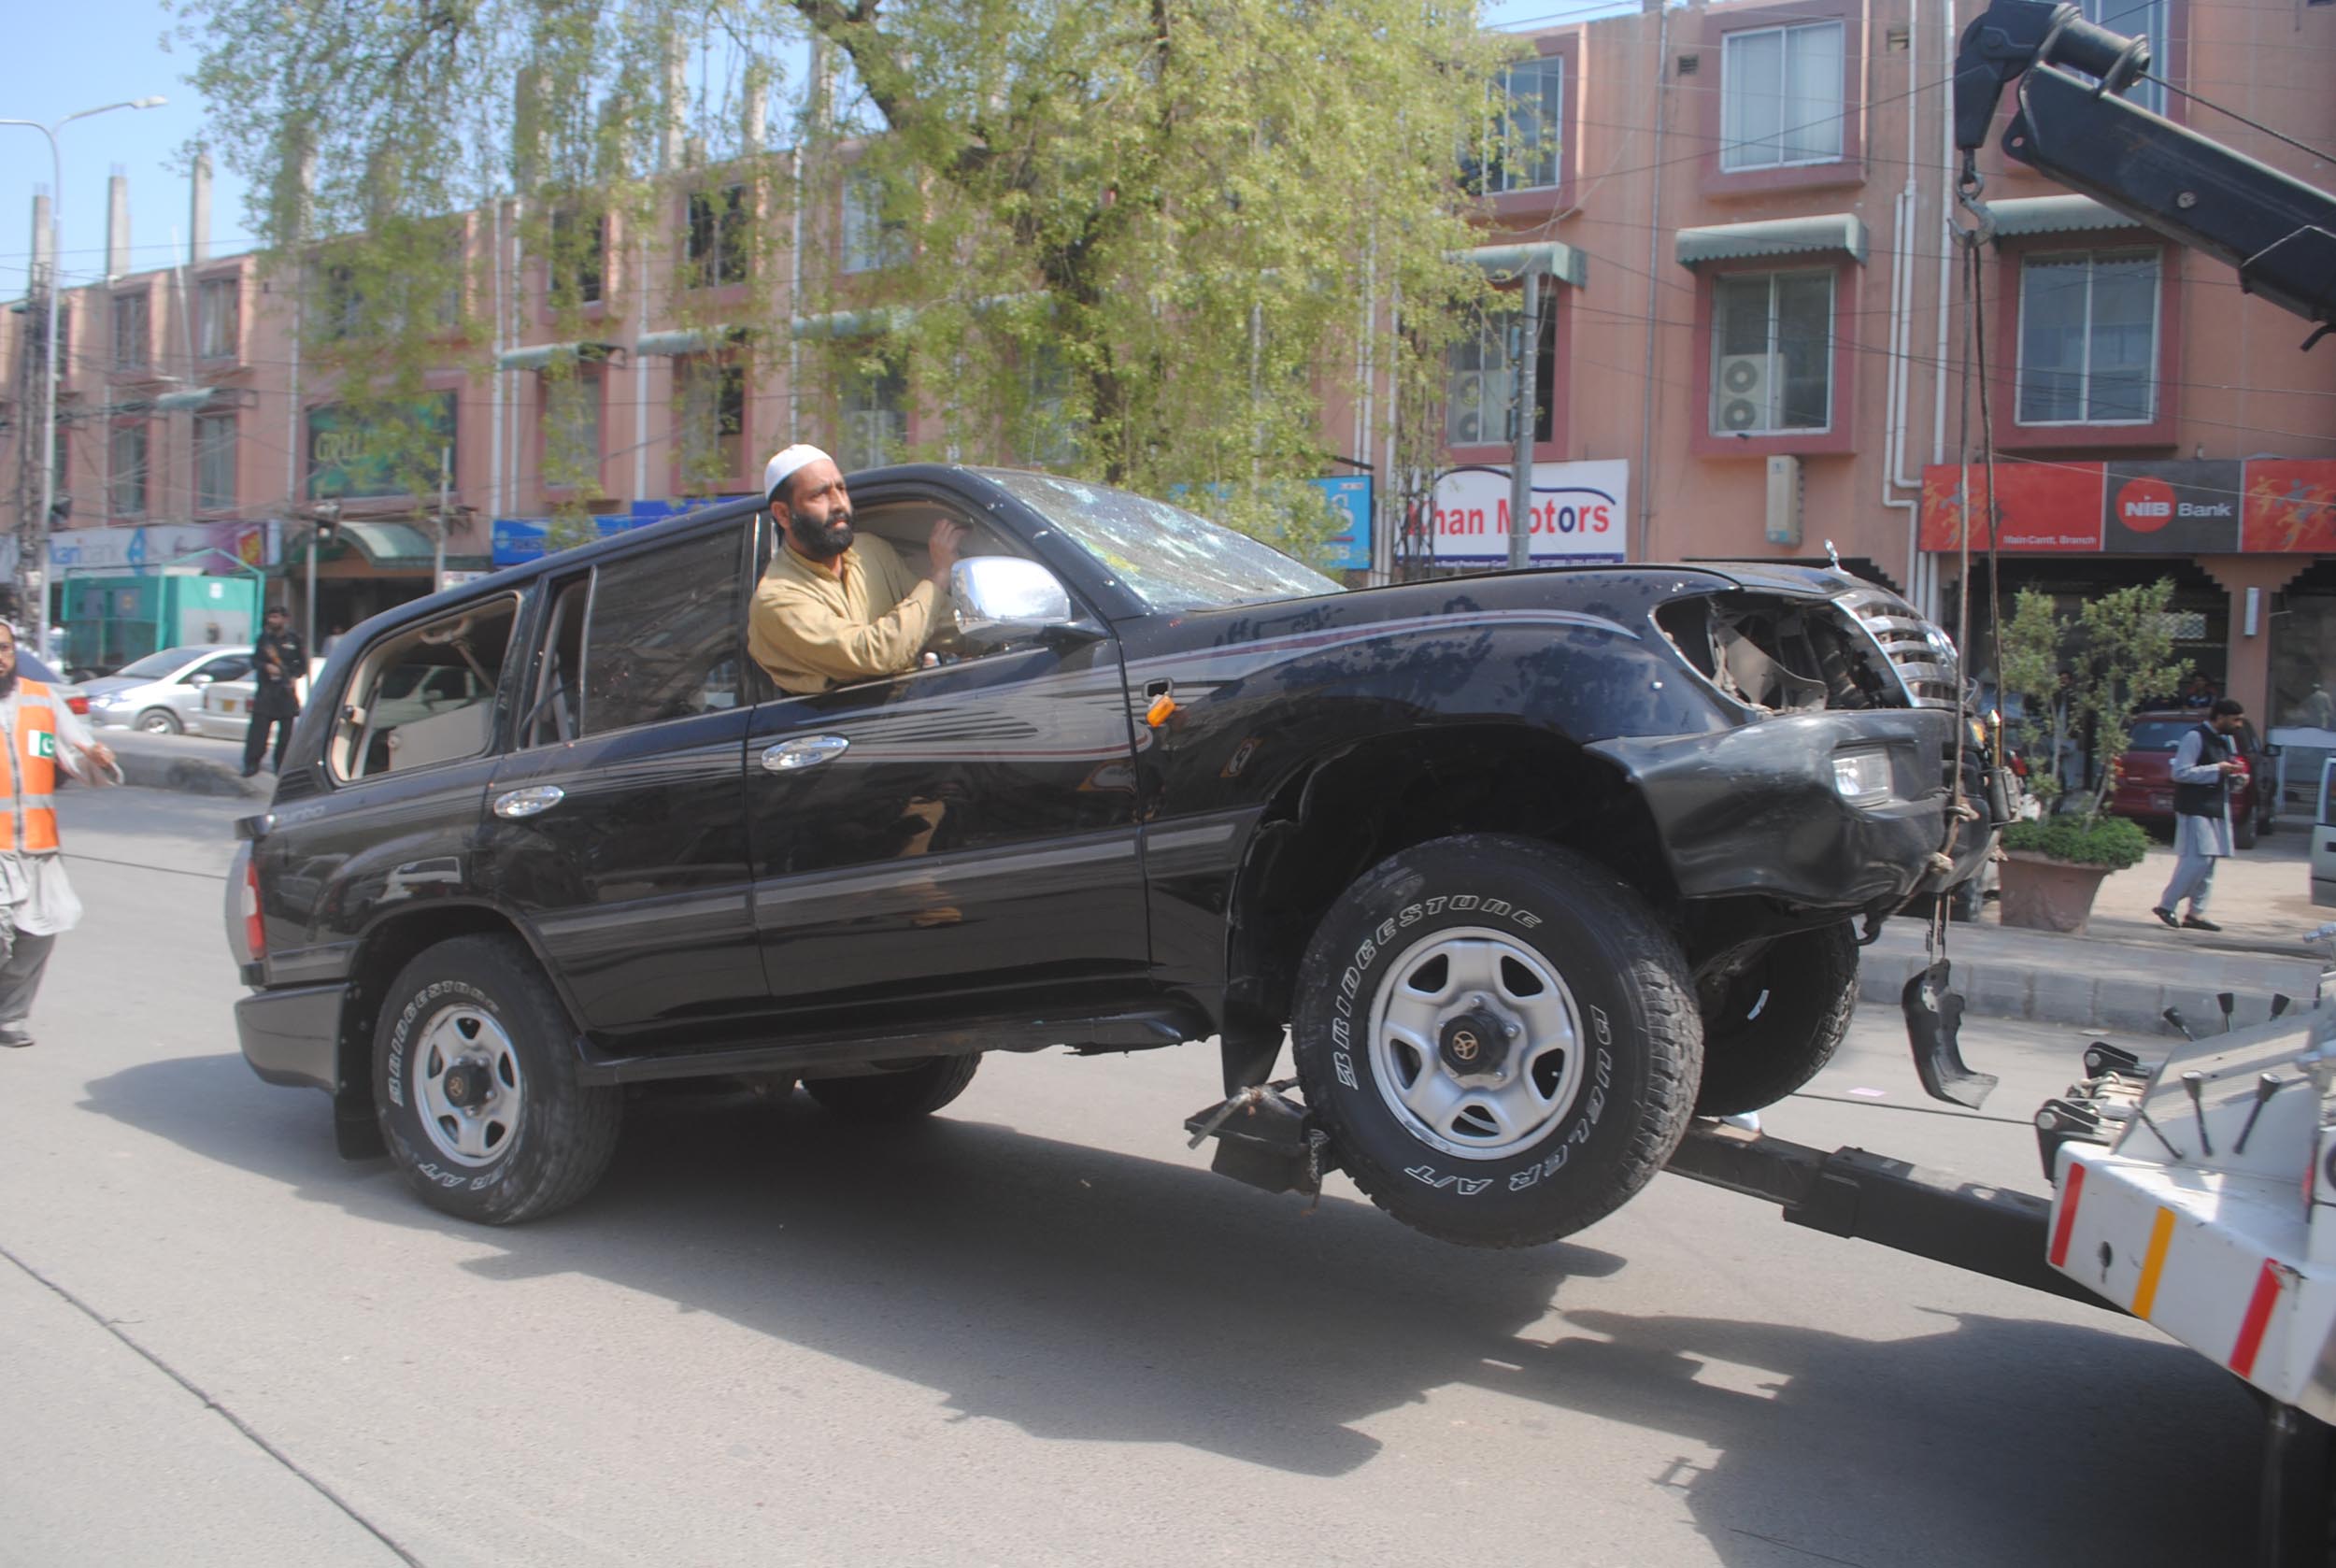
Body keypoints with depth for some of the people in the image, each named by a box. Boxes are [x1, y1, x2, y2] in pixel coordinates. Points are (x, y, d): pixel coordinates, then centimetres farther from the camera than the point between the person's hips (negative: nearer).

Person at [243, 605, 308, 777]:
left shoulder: (293, 638, 4)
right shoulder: (264, 638, 7)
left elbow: (302, 663, 10)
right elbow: (254, 660, 7)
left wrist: (295, 677, -6)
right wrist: (266, 666, -13)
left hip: (287, 690, 0)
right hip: (266, 689, 0)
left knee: (286, 730, 3)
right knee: (259, 727, -8)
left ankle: (282, 765, 11)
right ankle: (252, 763, -4)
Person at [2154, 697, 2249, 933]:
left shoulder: (2225, 740, 16)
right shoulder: (2195, 737, -11)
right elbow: (2181, 772, -17)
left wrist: (2234, 773, 5)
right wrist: (2218, 769, -18)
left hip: (2217, 808, 9)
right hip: (2195, 809, -9)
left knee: (2208, 862, 8)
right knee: (2199, 859, -13)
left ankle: (2196, 913, 13)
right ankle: (2166, 905, -5)